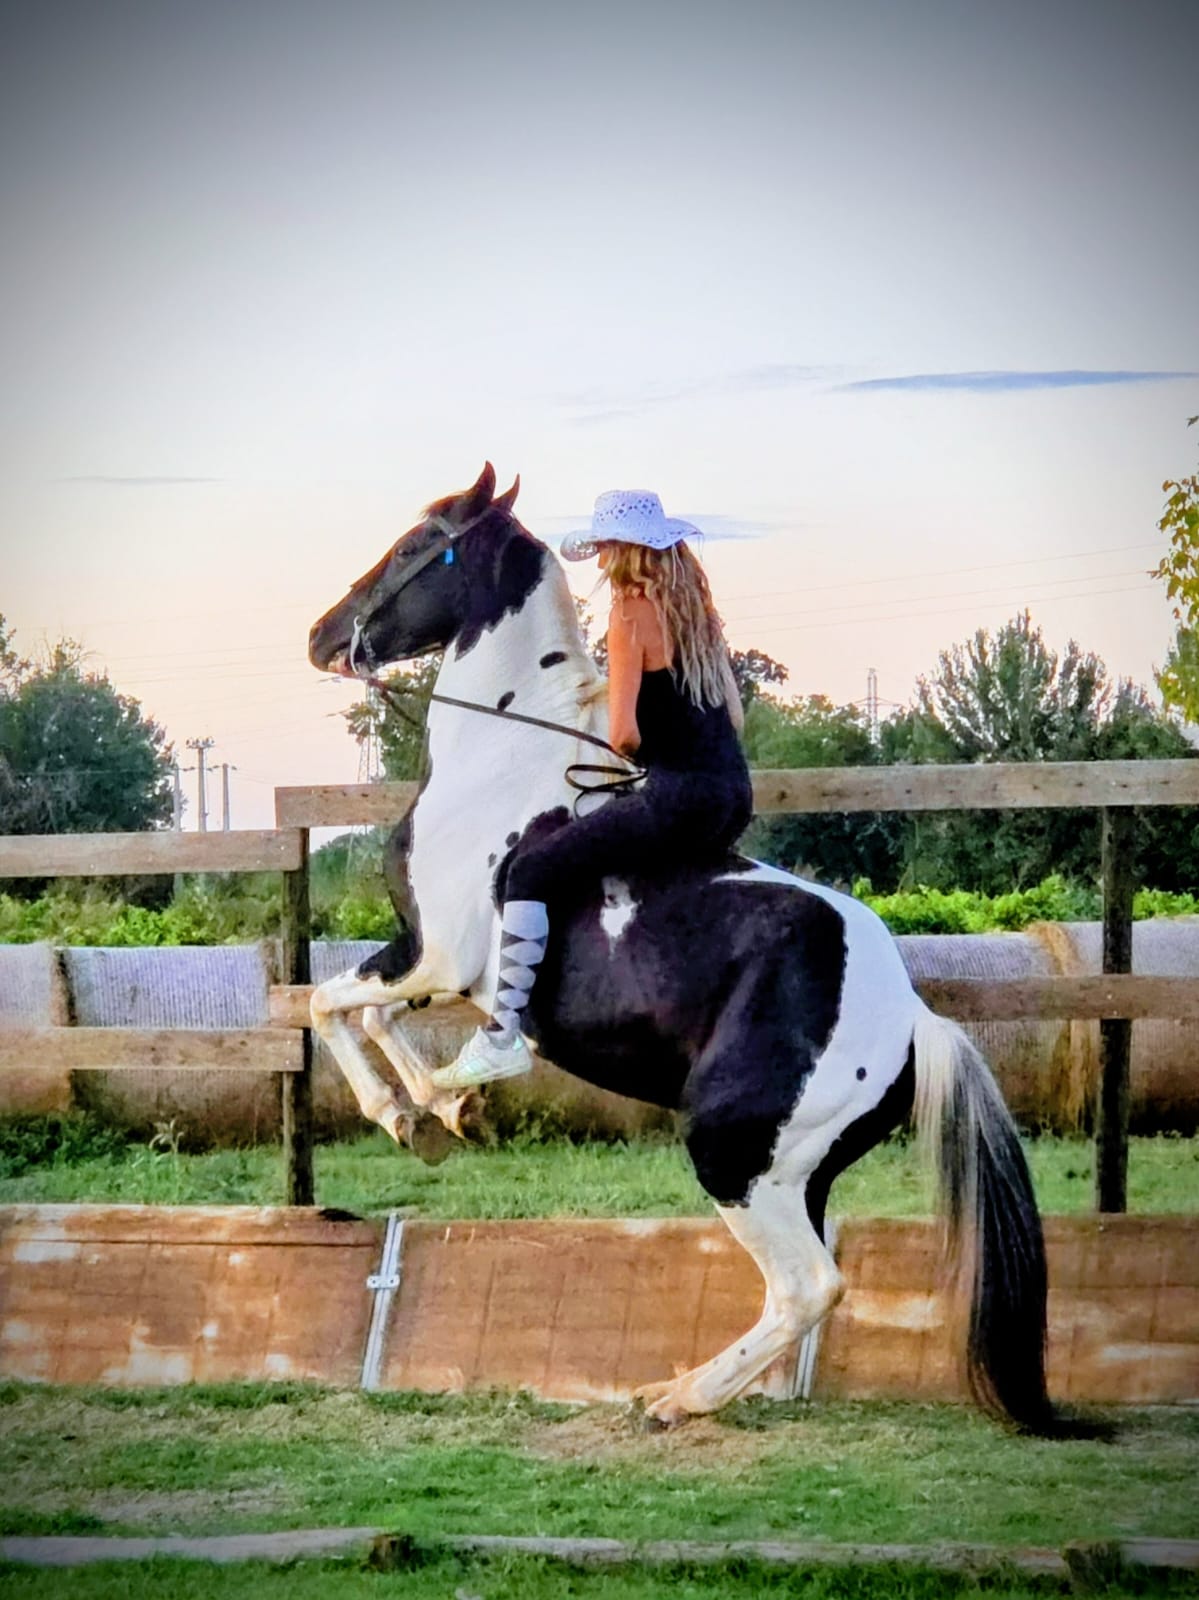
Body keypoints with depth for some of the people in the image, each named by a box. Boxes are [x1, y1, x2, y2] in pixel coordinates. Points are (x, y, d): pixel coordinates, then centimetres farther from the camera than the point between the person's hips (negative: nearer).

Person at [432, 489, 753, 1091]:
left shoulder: (631, 612, -8)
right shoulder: (697, 605, 15)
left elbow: (624, 734, -14)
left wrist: (622, 741, 7)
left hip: (679, 797, -9)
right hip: (736, 794, 9)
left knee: (530, 869, -1)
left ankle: (504, 1032, -6)